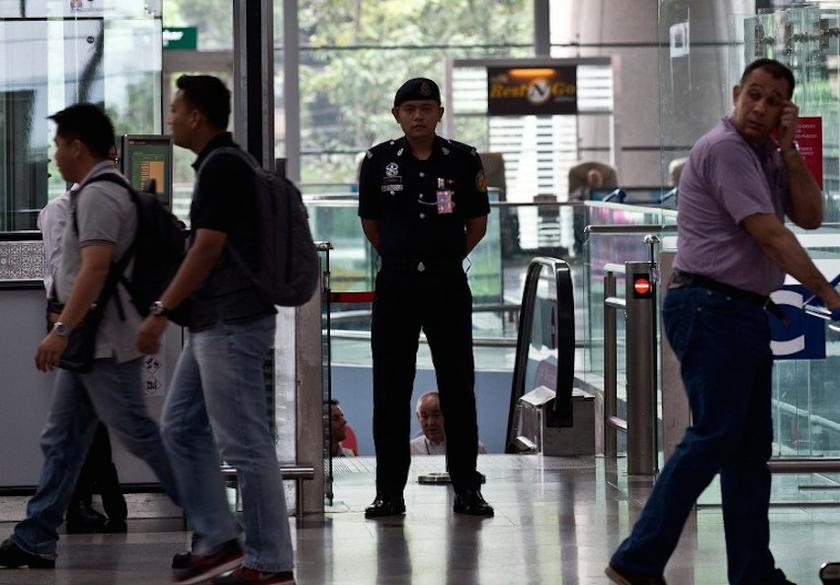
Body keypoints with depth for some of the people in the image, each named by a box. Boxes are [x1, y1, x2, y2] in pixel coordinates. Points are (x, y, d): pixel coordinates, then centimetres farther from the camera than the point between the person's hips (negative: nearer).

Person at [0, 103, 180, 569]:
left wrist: (61, 331, -30)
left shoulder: (97, 196, -16)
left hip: (104, 345, -11)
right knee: (61, 441, 9)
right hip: (86, 344, 11)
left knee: (139, 434, -7)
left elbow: (95, 268, -27)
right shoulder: (102, 192, 17)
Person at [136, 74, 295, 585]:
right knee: (181, 428, 13)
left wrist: (161, 311, -17)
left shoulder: (221, 167, -15)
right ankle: (218, 540, 15)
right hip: (215, 324, 11)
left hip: (231, 326, -11)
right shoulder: (222, 163, 16)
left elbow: (208, 249, -19)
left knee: (245, 444, -6)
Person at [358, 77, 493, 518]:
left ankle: (467, 489, 7)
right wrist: (401, 258, 12)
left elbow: (478, 223, 9)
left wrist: (444, 258, 10)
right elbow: (370, 223, 11)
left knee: (458, 390, 1)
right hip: (395, 286, 1)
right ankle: (389, 492, 7)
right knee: (390, 393, 2)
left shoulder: (463, 161, 0)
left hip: (448, 285, 0)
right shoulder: (379, 162, 2)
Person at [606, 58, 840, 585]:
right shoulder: (725, 150, -13)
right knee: (712, 438, -12)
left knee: (751, 446, 10)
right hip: (712, 308, -10)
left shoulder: (766, 156, 15)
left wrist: (789, 148, -3)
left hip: (746, 312, 10)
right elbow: (769, 235, -18)